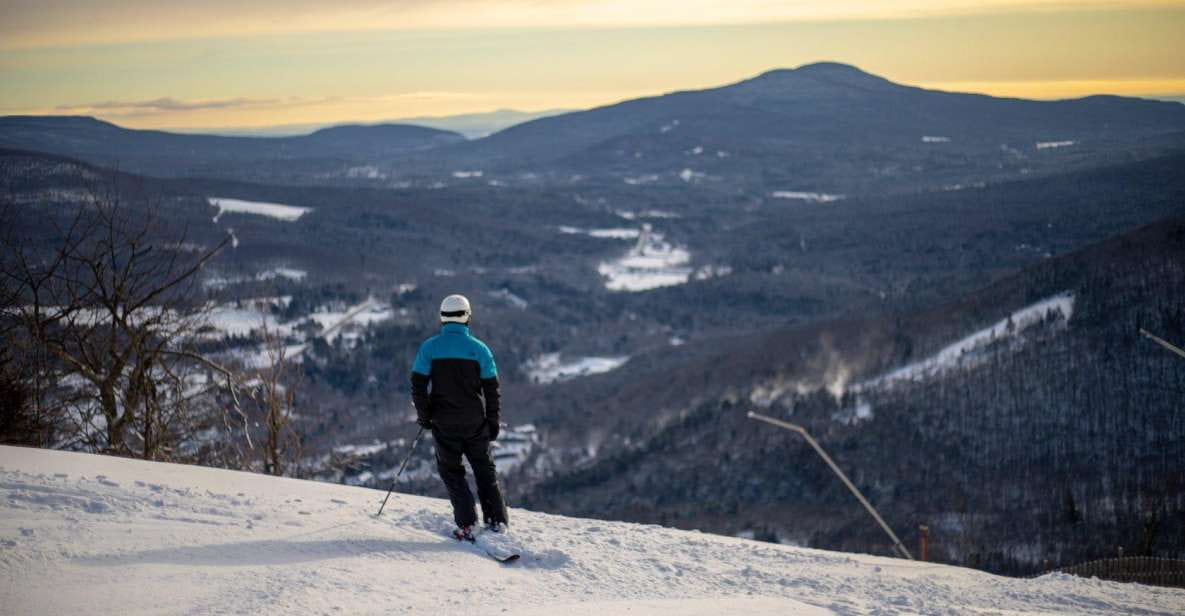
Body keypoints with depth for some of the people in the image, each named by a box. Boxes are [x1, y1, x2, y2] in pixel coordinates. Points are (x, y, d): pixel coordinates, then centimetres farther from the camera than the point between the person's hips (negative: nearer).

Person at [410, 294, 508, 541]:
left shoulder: (429, 347, -7)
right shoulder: (479, 349, -6)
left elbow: (418, 386, -7)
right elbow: (492, 390, -2)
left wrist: (424, 416, 5)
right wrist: (493, 422, 7)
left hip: (444, 424, -1)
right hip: (475, 423, 1)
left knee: (451, 470, 12)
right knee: (484, 469, 16)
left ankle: (467, 524, 0)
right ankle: (496, 520, 14)